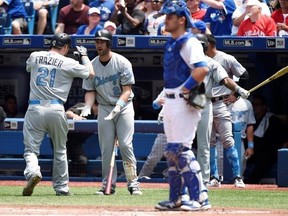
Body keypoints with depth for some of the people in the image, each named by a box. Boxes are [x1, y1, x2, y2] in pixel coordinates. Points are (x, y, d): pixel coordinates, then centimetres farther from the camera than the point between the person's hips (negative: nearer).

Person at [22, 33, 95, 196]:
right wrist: (84, 55, 24)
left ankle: (32, 171, -30)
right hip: (56, 109, -1)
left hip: (35, 108, 1)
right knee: (60, 150, 16)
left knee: (31, 148, 1)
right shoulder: (68, 63, -3)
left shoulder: (35, 57, 7)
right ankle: (62, 187, 20)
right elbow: (90, 73, 8)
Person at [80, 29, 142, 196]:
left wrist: (118, 105, -27)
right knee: (106, 147, -1)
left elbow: (127, 90, -11)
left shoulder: (122, 63, -9)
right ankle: (108, 185, 3)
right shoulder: (92, 66, 1)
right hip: (104, 108, 3)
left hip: (124, 105, -3)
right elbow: (90, 91, 5)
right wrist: (87, 107, -14)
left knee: (125, 145, -12)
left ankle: (133, 183, -6)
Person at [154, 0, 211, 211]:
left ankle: (200, 197, -12)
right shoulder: (172, 43, 16)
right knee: (172, 152, 12)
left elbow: (202, 69, -27)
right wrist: (166, 97, 15)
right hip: (170, 103, 10)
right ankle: (175, 199, 19)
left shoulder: (189, 42, -13)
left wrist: (185, 89, -19)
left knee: (181, 150, -13)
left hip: (184, 102, -10)